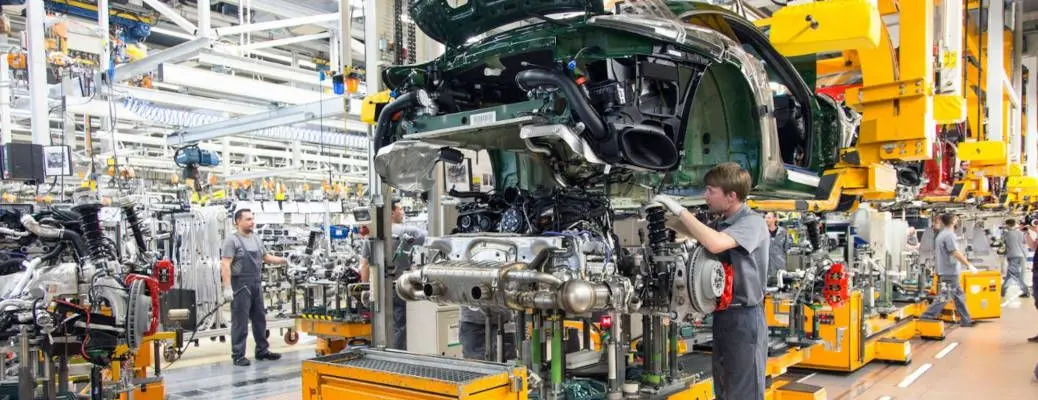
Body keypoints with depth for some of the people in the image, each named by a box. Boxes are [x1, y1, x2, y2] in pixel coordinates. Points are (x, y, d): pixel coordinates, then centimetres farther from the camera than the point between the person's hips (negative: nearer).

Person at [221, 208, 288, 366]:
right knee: (240, 322, -2)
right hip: (240, 286, -7)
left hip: (256, 285, 8)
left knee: (260, 319, 14)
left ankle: (262, 350, 24)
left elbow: (266, 257, 23)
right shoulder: (232, 240, -9)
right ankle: (238, 355, 5)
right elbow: (225, 265, -15)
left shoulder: (256, 239, 14)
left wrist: (284, 261, 11)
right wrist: (227, 288, -22)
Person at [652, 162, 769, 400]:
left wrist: (680, 211, -23)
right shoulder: (722, 223, 12)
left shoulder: (753, 222, -15)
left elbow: (715, 244, -31)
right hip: (722, 315, 9)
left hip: (745, 317, -9)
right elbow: (695, 233, 29)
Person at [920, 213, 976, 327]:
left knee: (959, 296, 14)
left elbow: (936, 253, 19)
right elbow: (956, 253, -20)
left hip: (945, 271, 10)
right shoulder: (949, 235, -15)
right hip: (949, 272, -10)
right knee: (944, 297, -7)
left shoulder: (941, 235, 14)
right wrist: (969, 265, -15)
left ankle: (966, 320, 19)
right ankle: (927, 317, -7)